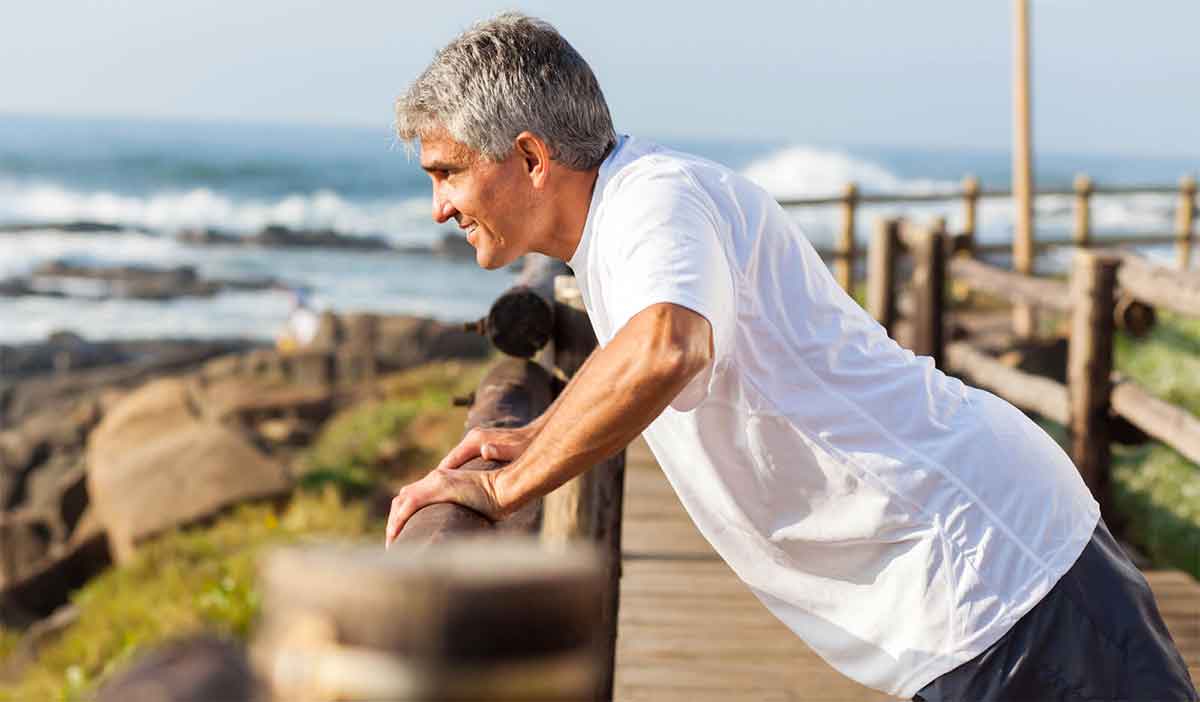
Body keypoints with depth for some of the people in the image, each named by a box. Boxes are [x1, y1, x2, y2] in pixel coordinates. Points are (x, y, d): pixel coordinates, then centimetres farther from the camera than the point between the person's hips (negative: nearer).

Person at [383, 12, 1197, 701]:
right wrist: (540, 437, 21)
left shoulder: (656, 195, -18)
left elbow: (663, 352, -41)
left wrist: (503, 488, -29)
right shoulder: (623, 210, 13)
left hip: (992, 567, -10)